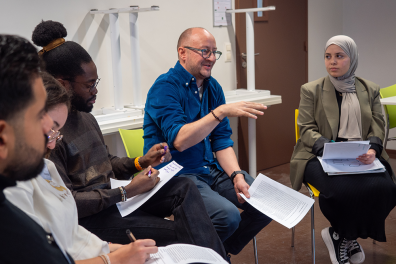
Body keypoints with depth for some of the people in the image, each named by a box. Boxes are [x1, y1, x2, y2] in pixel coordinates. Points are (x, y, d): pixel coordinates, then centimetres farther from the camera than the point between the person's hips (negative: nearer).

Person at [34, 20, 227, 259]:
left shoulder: (85, 116, 13)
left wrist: (142, 162, 5)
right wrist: (125, 192, -16)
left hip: (114, 196, 9)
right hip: (88, 217, -9)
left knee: (185, 188, -10)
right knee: (176, 233, -19)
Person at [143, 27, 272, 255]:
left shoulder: (213, 88, 10)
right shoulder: (165, 88, -14)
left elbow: (222, 140, 8)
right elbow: (179, 140, -26)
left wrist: (236, 175, -8)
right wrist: (221, 112, -31)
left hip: (210, 168, 8)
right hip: (176, 174, -8)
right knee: (228, 215, -29)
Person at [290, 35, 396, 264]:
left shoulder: (370, 90, 15)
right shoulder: (311, 90, 8)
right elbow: (306, 129, 1)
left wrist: (372, 149, -14)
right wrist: (326, 147, -20)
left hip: (361, 157, 3)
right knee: (343, 189, -34)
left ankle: (341, 235, -3)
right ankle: (348, 238, 1)